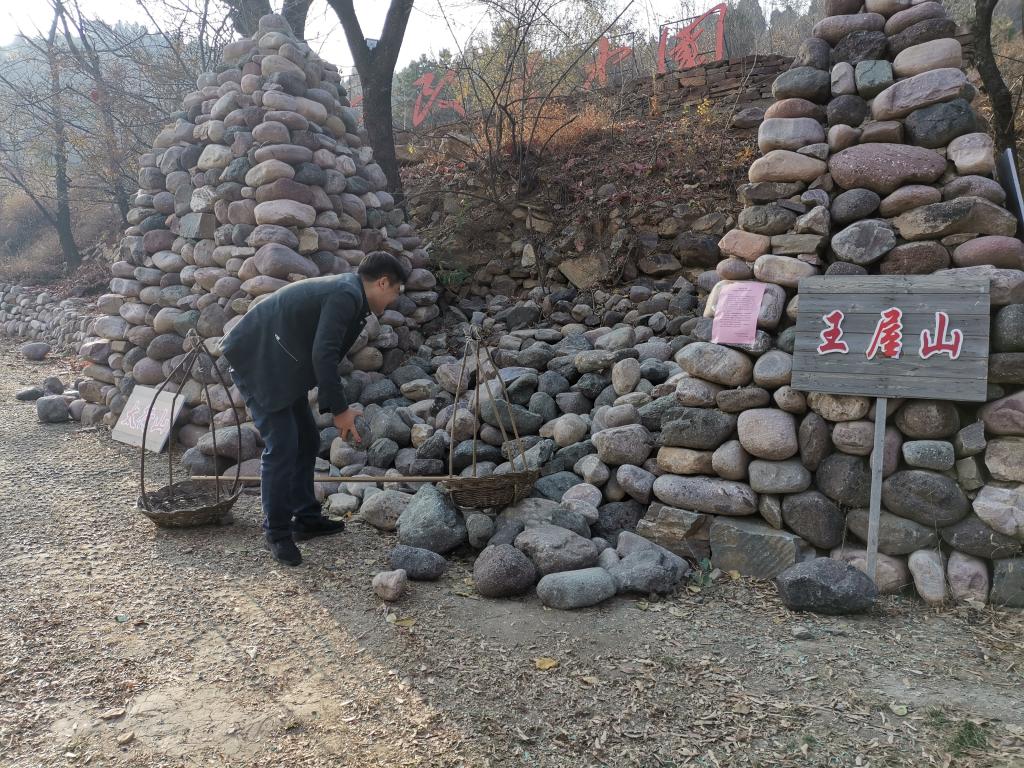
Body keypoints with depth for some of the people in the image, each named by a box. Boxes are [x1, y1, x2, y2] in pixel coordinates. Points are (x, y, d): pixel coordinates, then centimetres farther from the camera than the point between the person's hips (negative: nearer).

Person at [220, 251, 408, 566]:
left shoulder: (344, 290, 11)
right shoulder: (346, 295, -19)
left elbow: (325, 355, 18)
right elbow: (323, 355, -25)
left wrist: (336, 405, 17)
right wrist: (339, 409, -19)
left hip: (281, 365, 10)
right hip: (258, 361, -10)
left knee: (306, 442, 12)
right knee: (281, 445, -10)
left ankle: (306, 518, 23)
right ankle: (277, 532, 3)